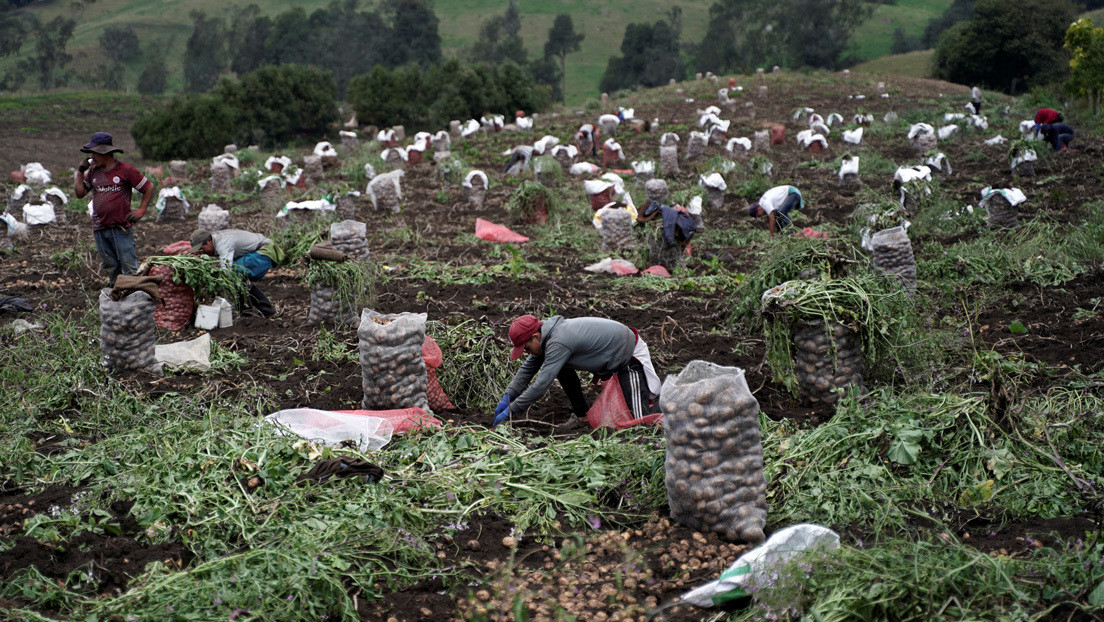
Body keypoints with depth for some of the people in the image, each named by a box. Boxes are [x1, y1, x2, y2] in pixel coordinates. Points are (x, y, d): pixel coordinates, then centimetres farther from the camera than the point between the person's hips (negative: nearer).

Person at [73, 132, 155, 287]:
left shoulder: (125, 170, -4)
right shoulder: (92, 171, 11)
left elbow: (149, 187, 1)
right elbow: (79, 193, 14)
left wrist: (141, 210, -4)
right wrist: (80, 172, 5)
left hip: (121, 227, -5)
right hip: (99, 228, 5)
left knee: (129, 267, -6)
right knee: (110, 267, 10)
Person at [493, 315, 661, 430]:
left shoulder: (558, 343, -33)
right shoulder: (547, 335, -4)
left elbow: (541, 384, -33)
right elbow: (528, 369, 6)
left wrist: (511, 411, -27)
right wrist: (507, 398, -1)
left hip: (631, 356, -9)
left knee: (638, 421, -15)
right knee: (562, 367, 1)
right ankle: (581, 415, 9)